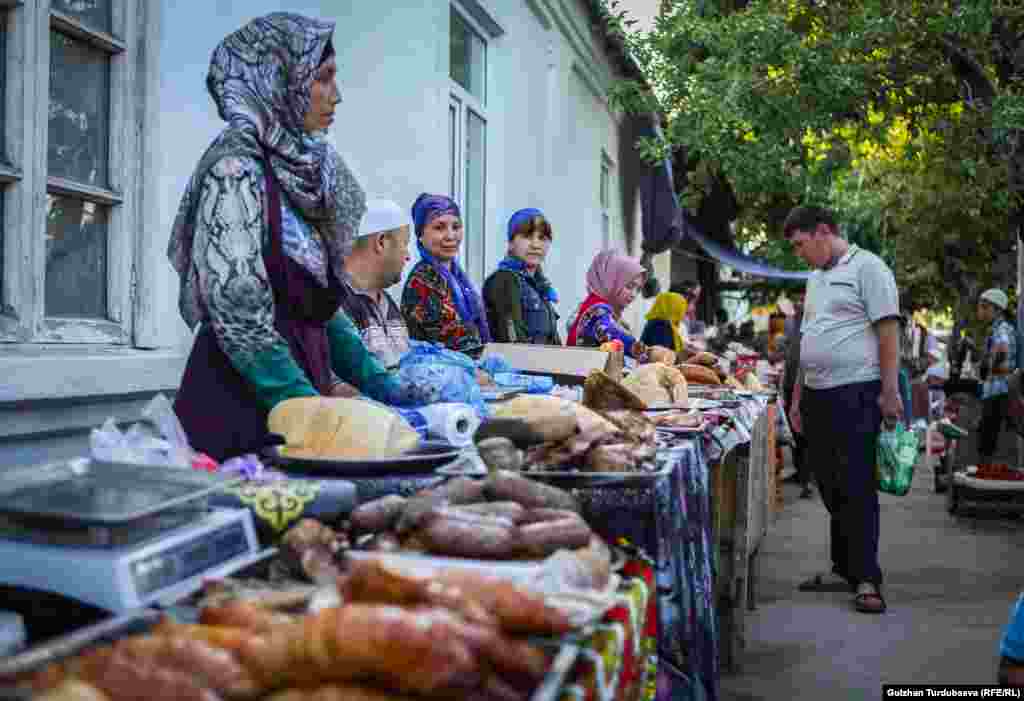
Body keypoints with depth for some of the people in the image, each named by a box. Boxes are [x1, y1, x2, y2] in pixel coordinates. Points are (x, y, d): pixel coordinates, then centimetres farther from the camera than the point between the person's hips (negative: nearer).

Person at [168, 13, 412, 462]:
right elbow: (240, 316, -19)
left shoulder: (300, 168, 11)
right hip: (241, 407, -8)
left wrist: (380, 385, 10)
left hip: (299, 383, 8)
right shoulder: (238, 165, -13)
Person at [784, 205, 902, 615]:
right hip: (818, 396, 8)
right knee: (830, 488, 11)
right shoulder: (816, 277, 19)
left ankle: (867, 580, -1)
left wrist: (890, 391, -16)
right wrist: (798, 396, 18)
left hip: (856, 394, -8)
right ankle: (843, 570, 21)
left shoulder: (866, 267, -5)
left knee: (857, 488, -6)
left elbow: (888, 330, -11)